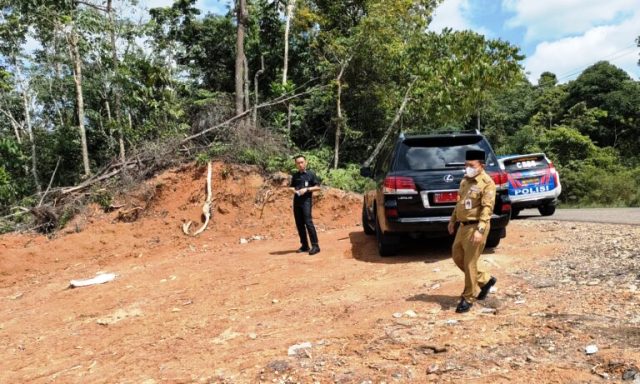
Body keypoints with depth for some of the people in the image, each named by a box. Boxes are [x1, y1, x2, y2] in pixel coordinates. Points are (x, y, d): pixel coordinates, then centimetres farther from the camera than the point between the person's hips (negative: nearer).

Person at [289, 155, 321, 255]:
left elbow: (318, 187, -1)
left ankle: (315, 246, -11)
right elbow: (292, 187, 23)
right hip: (296, 201, 6)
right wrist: (293, 189, -1)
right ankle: (304, 246, 14)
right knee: (299, 224, 6)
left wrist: (307, 189, -14)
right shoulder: (295, 176, 15)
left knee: (308, 222, -14)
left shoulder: (311, 174, 1)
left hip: (306, 201, -5)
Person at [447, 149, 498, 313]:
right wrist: (453, 220, 21)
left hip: (475, 227, -9)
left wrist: (480, 229, -28)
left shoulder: (487, 183, -14)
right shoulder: (465, 180, 12)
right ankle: (485, 280, 32)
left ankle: (468, 298, 10)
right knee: (457, 257, 16)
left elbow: (487, 208, -21)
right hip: (463, 226, 9)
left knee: (469, 263, -3)